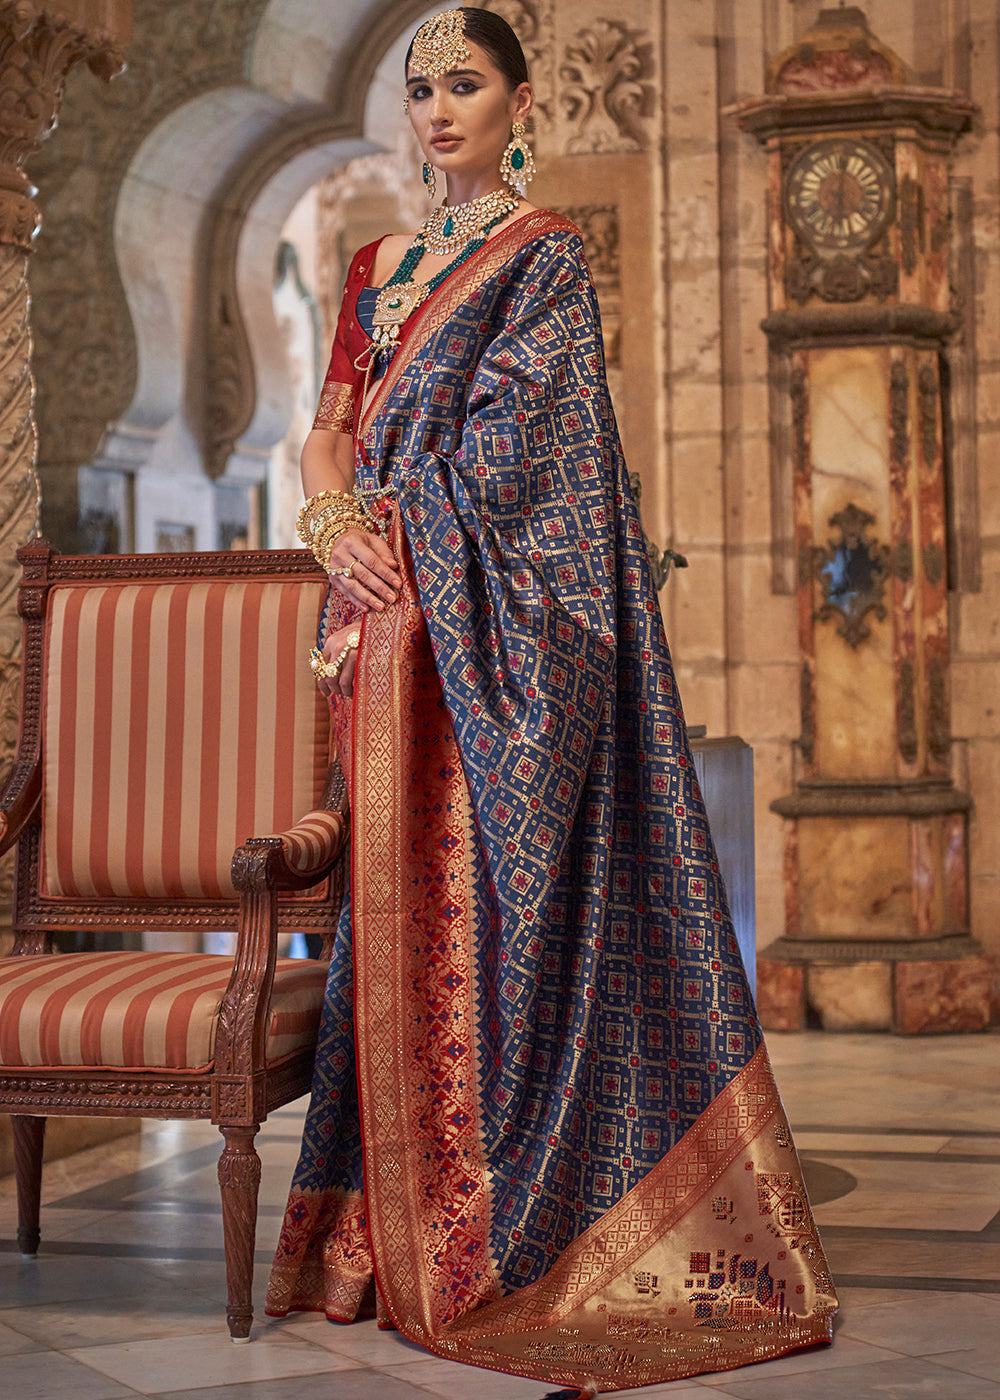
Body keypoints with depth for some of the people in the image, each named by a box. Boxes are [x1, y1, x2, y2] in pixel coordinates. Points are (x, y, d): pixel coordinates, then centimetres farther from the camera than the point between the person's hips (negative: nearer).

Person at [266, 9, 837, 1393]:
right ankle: (408, 1223, 14)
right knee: (401, 894, 7)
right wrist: (339, 530, -4)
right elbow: (327, 434, 14)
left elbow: (502, 449, -11)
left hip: (496, 623, -7)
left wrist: (392, 526, -6)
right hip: (394, 621, 7)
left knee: (495, 893, -8)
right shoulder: (384, 267, 20)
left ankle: (507, 1237, -1)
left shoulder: (545, 255, -2)